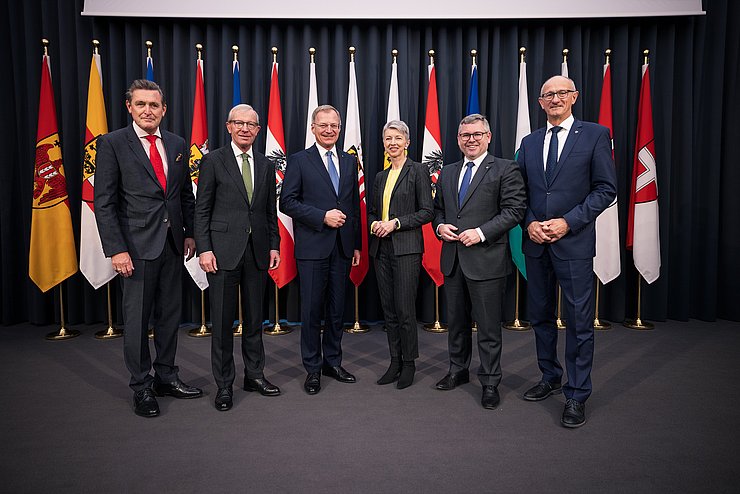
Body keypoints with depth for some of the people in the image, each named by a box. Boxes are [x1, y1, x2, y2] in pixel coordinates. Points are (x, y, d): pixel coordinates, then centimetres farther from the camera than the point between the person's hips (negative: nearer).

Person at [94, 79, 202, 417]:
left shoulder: (177, 145, 9)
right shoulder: (112, 144, -4)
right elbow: (104, 202, -8)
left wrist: (189, 233, 9)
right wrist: (116, 249, -14)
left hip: (172, 243, 5)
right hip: (137, 246, -5)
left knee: (170, 314, 13)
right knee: (137, 319, 4)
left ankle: (166, 377, 28)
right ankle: (141, 387, 19)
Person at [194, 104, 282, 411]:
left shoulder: (265, 165, 12)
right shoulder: (213, 161, 0)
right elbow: (202, 210, -3)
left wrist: (274, 245, 7)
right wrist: (204, 249, -10)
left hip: (257, 252, 4)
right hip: (224, 252, -4)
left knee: (254, 318, 13)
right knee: (223, 321, 3)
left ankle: (254, 375, 26)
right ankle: (224, 384, 15)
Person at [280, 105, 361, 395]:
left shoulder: (349, 162, 14)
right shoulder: (299, 161, 0)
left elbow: (354, 204, 15)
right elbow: (287, 202, -7)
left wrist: (357, 245, 11)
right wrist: (322, 216, -16)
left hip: (343, 248, 4)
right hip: (313, 248, -4)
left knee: (337, 308, 12)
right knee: (312, 309, 2)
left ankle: (332, 362, 26)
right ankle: (313, 369, 16)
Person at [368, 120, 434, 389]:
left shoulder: (418, 170, -2)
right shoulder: (380, 177, 17)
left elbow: (427, 211, -8)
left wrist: (396, 223, -15)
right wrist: (374, 223, -1)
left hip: (406, 248, -6)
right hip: (381, 248, 6)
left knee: (405, 309, -4)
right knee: (389, 309, 10)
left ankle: (409, 364, 12)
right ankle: (395, 361, 21)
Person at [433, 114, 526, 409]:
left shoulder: (505, 169, -4)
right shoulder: (447, 173, 15)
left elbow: (515, 210, -11)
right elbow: (438, 208, 21)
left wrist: (481, 232, -19)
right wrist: (440, 226, -1)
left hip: (486, 260, -6)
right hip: (452, 260, 6)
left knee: (488, 327, 2)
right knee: (456, 322, 18)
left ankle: (490, 383, 17)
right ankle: (458, 371, 35)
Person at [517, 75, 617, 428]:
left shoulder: (595, 135, 0)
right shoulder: (529, 142, 12)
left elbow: (606, 188, -5)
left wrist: (568, 222, -14)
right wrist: (530, 223, -5)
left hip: (574, 242, -4)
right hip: (535, 243, 5)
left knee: (579, 322, 1)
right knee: (540, 316, 14)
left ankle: (576, 395, 13)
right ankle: (550, 378, 32)